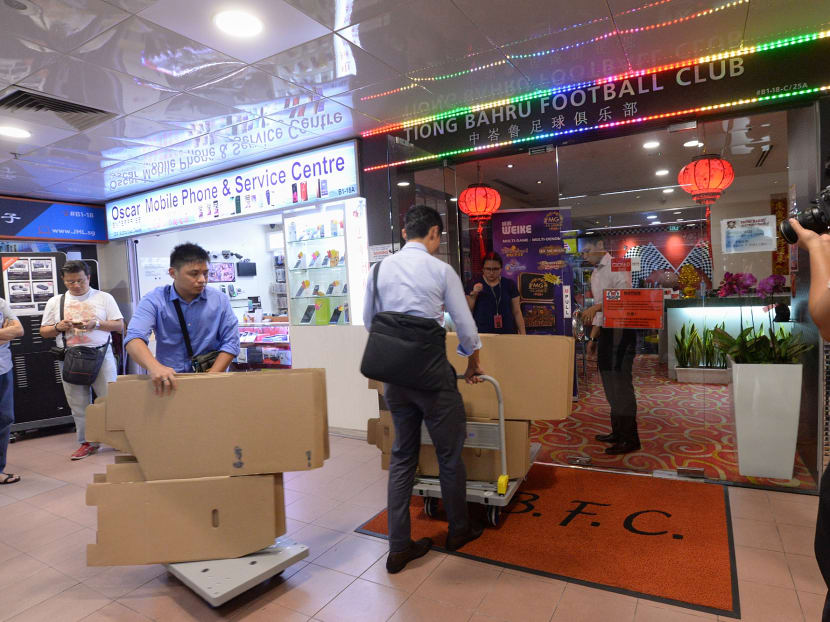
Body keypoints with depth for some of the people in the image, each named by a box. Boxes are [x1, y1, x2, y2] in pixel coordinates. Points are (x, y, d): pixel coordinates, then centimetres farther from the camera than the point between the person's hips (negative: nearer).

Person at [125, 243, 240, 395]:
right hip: (168, 380, 0)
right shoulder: (154, 300, -1)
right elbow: (134, 338, -14)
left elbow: (230, 342, 1)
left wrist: (211, 377, -11)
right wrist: (154, 366, -33)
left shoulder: (220, 300, 3)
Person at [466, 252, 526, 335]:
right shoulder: (473, 284, 1)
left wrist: (523, 334, 3)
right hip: (481, 333, -1)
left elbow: (517, 312, 7)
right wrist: (473, 294, -14)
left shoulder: (509, 284, 5)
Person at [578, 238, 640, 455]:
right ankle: (618, 432, 27)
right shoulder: (595, 274, 17)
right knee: (610, 384, 15)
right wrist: (593, 337, 20)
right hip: (606, 331, 9)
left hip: (621, 330, -9)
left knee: (620, 384, -6)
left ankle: (629, 439, 4)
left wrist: (596, 307, -30)